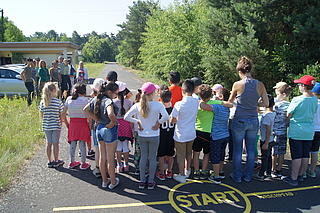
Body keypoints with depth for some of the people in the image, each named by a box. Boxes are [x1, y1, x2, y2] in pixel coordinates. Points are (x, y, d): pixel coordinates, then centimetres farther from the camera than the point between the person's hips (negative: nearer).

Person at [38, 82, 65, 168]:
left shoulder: (42, 102, -2)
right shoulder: (58, 102, -13)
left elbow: (42, 115, 5)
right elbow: (62, 116, -9)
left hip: (46, 126, 4)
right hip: (56, 125, -4)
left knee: (48, 143, 12)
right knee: (55, 143, 6)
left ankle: (50, 161, 21)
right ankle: (56, 161, 17)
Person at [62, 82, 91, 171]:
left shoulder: (69, 99, 0)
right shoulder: (85, 100, -11)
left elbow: (63, 113, 3)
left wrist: (66, 123, 14)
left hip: (72, 123, 4)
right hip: (82, 123, -4)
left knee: (73, 143, 14)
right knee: (82, 143, 4)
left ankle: (72, 162, 25)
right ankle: (83, 163, 12)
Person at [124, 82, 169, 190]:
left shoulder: (137, 105, -7)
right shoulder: (158, 105, -16)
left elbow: (126, 117, -10)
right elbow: (166, 117, -28)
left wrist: (138, 121, 1)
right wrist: (158, 123, -11)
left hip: (142, 135, 3)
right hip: (154, 136, -2)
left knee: (143, 156, 15)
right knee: (152, 157, 11)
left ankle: (142, 181, 24)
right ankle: (151, 182, 21)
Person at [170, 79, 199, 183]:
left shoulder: (179, 104, -21)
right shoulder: (196, 102, -8)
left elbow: (172, 121, -15)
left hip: (181, 135, -4)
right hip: (191, 133, 5)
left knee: (181, 155, 11)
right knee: (189, 153, 25)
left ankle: (182, 176, 23)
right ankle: (187, 171, 42)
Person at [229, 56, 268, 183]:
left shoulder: (237, 85, -12)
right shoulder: (260, 85, -4)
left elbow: (230, 100, 5)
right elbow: (266, 103, 0)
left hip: (240, 121, -3)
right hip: (254, 121, 3)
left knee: (238, 150, 10)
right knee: (250, 150, 15)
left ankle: (237, 176, 21)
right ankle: (248, 176, 27)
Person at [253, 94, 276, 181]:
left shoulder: (266, 115, -22)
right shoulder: (274, 114, 4)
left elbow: (268, 130, -23)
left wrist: (266, 143, -19)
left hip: (266, 140, -8)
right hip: (271, 140, 8)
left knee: (264, 157, -1)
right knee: (269, 156, 18)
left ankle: (261, 175, 9)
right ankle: (268, 173, 30)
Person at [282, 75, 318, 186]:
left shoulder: (296, 100, -15)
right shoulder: (315, 100, 2)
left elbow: (288, 116, -8)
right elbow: (313, 113, 15)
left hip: (296, 132, -6)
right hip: (309, 132, 6)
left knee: (297, 156, -2)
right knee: (305, 155, 12)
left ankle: (293, 178, 4)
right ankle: (300, 175, 26)